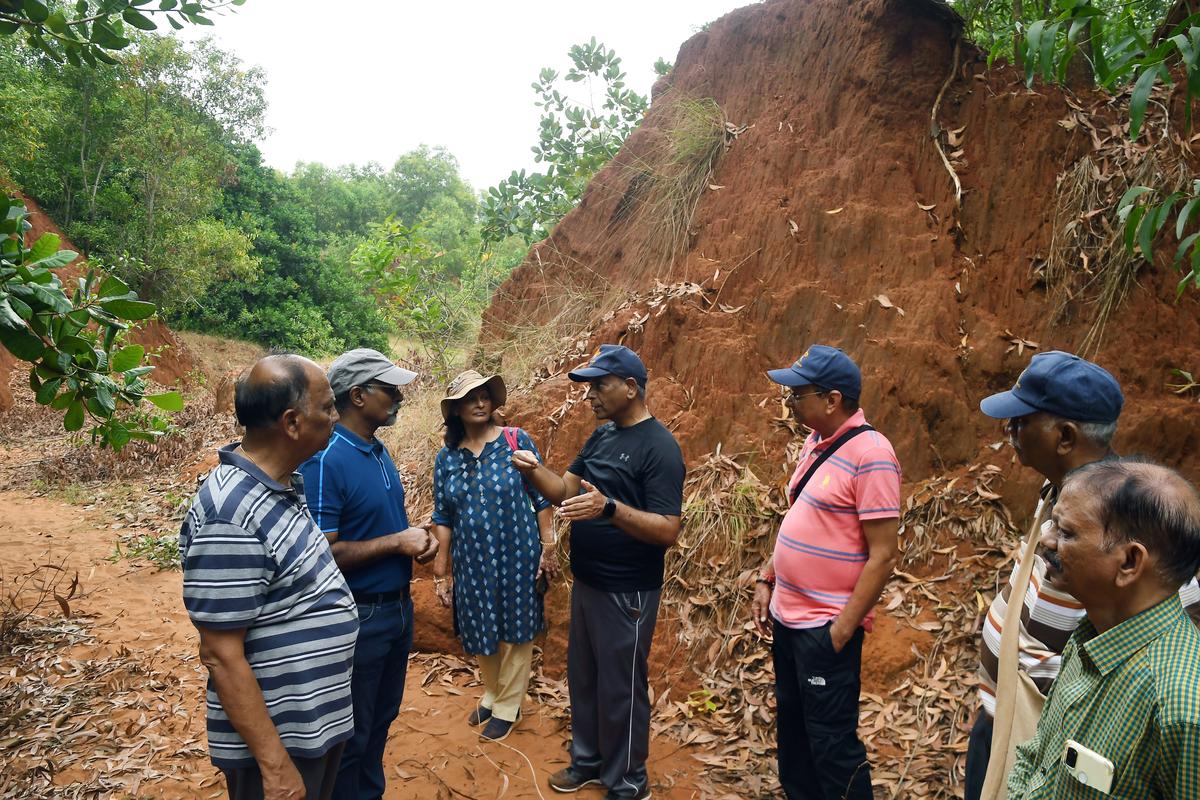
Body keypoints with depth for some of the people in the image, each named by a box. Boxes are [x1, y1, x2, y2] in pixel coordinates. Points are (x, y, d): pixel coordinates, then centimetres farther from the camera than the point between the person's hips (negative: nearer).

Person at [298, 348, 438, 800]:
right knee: (350, 733, 10)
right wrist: (396, 543, -20)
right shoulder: (325, 461, -21)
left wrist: (418, 539, -3)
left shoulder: (379, 451, 4)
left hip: (398, 607, 8)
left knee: (381, 720, 23)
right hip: (357, 617, -8)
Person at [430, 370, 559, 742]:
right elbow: (442, 518, 4)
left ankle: (507, 707, 29)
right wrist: (440, 573, 3)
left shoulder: (517, 441, -8)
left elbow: (541, 498, -4)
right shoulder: (447, 457, 1)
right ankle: (492, 694, 41)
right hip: (472, 563, 3)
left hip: (517, 557, -2)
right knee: (481, 633, 15)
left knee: (517, 631, 9)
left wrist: (548, 547, -8)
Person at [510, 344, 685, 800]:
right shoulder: (601, 436, 6)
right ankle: (588, 759, 40)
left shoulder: (659, 447, -19)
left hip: (627, 593, -8)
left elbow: (668, 531, -25)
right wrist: (534, 471, -12)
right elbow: (566, 492, 7)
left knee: (621, 687, 7)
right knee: (582, 676, 21)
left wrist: (609, 508, -37)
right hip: (585, 583, 8)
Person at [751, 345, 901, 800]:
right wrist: (767, 581, 11)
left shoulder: (869, 454, -19)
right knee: (791, 727, 21)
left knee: (831, 742, 4)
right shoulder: (817, 443, 7)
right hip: (787, 617, 8)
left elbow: (883, 554, -20)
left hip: (826, 628, -8)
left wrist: (843, 629, -19)